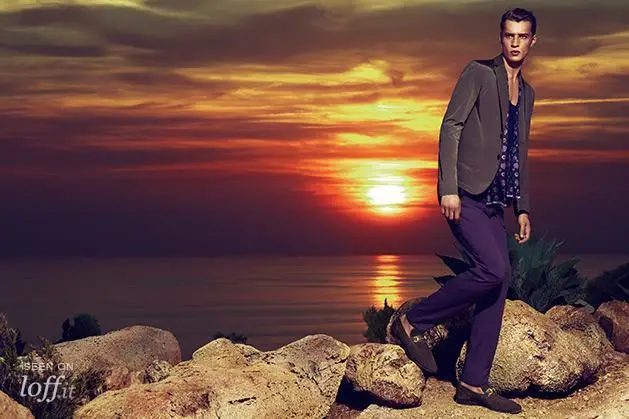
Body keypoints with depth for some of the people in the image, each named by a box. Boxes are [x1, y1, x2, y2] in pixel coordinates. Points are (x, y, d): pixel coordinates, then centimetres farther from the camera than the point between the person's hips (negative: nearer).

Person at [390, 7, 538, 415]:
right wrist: (449, 188, -19)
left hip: (495, 201, 8)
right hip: (465, 193, -8)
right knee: (494, 269, -22)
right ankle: (412, 323, -5)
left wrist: (523, 208, 19)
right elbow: (451, 126, -10)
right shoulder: (479, 72, -2)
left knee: (499, 282, 1)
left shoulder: (527, 93, 20)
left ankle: (474, 383, 7)